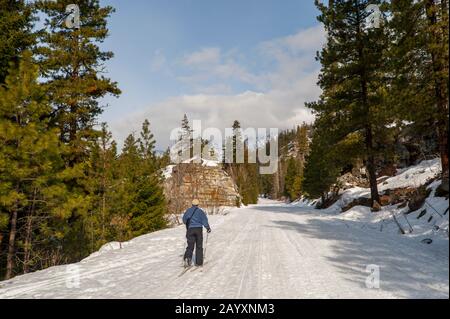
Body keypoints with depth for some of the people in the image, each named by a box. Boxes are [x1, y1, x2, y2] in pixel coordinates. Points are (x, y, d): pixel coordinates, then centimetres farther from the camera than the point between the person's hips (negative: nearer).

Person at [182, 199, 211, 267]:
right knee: (199, 246, 8)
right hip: (199, 229, -2)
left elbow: (184, 219, 18)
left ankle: (188, 257, -21)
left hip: (190, 229, 2)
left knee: (190, 246, 4)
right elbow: (204, 220, -8)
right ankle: (199, 262, 9)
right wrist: (208, 228, 3)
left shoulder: (188, 211, 8)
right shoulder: (200, 211, -1)